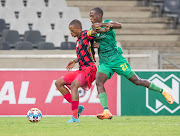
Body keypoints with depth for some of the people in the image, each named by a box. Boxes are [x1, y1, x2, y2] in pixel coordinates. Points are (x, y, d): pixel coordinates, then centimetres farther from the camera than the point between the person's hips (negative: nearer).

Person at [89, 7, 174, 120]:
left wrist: (102, 24, -35)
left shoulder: (107, 23, -7)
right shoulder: (93, 28, 11)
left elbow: (119, 25, -27)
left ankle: (163, 91, 19)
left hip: (116, 59, -5)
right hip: (104, 63, 5)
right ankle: (106, 112, -28)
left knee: (136, 81, 1)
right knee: (99, 82, -21)